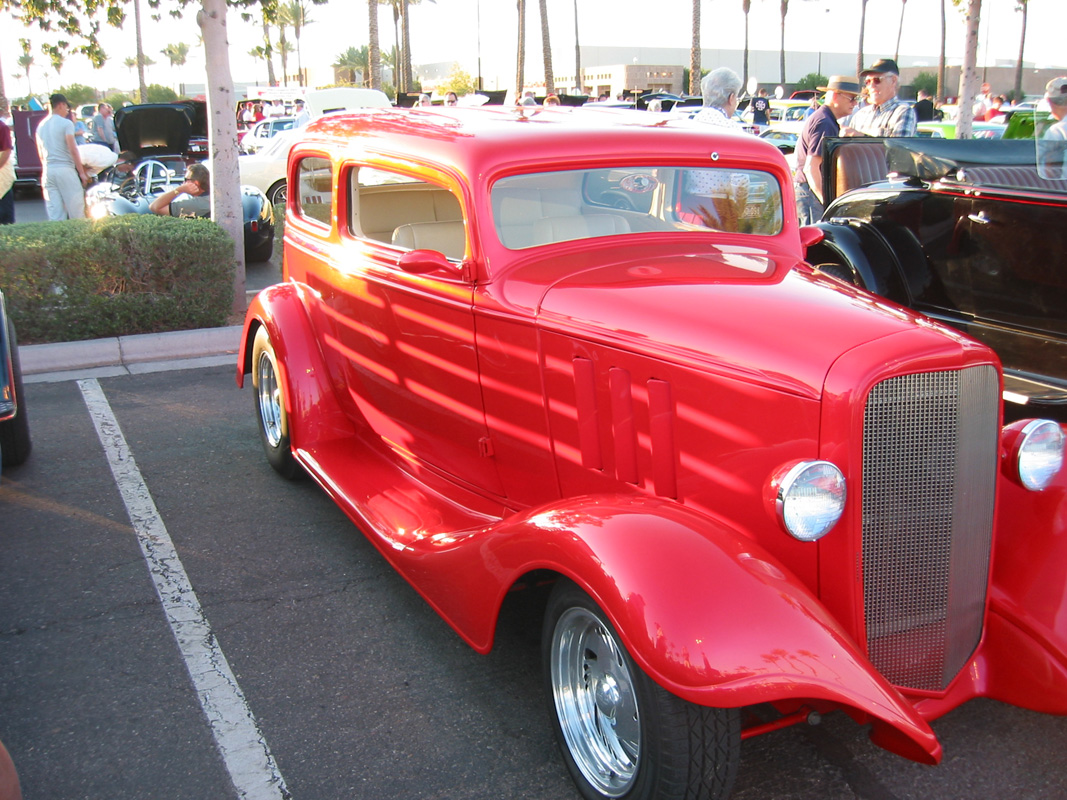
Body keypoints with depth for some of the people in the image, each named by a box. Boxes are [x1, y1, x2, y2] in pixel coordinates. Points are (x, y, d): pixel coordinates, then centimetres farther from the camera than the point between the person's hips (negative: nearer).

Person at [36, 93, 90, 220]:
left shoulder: (41, 125, 14)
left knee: (54, 212, 4)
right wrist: (82, 172, -7)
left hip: (48, 170, 6)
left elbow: (40, 153, 19)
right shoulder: (66, 123, -5)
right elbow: (73, 150, -10)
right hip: (65, 169, -6)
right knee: (76, 208, -1)